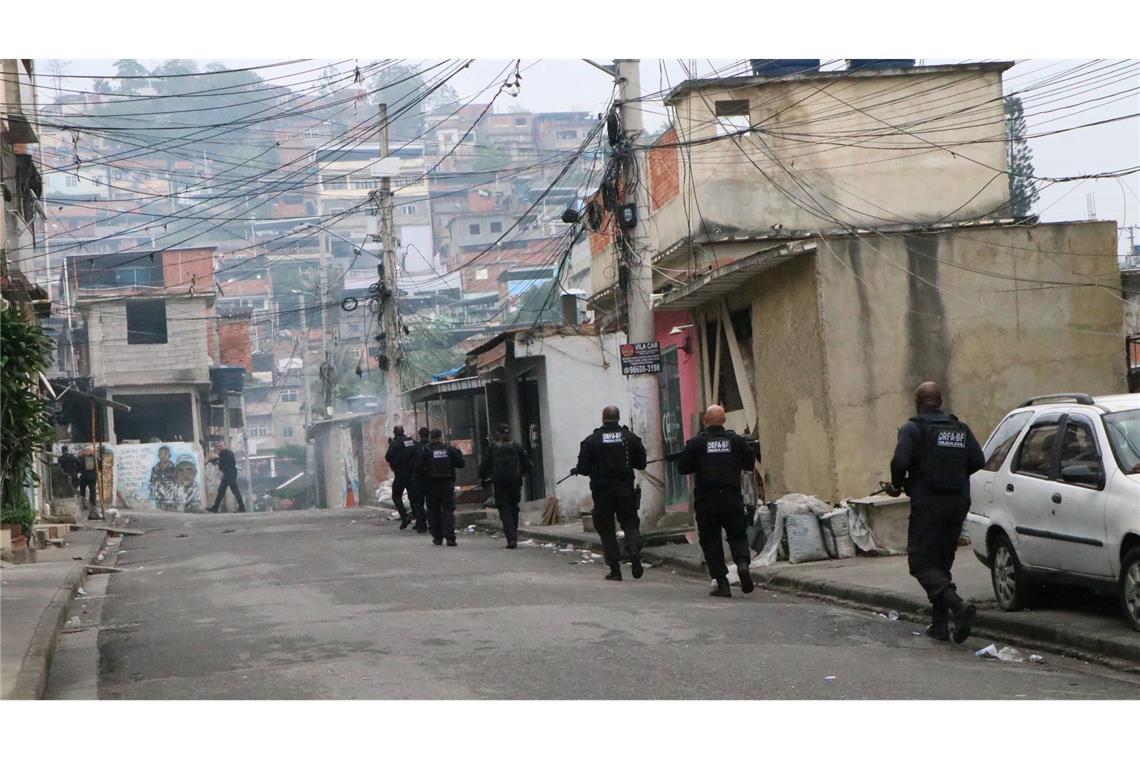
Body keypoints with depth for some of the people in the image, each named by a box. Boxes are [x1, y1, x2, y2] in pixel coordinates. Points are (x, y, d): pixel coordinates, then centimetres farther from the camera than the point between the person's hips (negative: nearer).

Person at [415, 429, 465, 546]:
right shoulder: (449, 450, -3)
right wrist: (459, 453, 16)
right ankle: (450, 537, -10)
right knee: (448, 510, 2)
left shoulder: (426, 451, -5)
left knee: (434, 511, 9)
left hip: (431, 485, 0)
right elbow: (461, 464, -1)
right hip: (447, 484, 0)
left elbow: (418, 467, -8)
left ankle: (437, 537, 10)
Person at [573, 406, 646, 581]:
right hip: (625, 488, 1)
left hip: (602, 489, -1)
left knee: (606, 528, 7)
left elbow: (583, 468, -4)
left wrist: (575, 471, 18)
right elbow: (641, 463, 3)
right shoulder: (630, 437, 0)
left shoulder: (591, 440, -5)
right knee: (630, 522, 11)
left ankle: (615, 569, 2)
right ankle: (634, 550, -18)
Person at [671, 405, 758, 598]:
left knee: (711, 541, 7)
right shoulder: (736, 440, 0)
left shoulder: (696, 443, -6)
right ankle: (743, 562, -15)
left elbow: (683, 468, 0)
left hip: (706, 501, -1)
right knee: (737, 535, 15)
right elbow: (750, 464, 9)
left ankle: (722, 583, 2)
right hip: (732, 499, 1)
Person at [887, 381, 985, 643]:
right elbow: (978, 461, 4)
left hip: (927, 503, -6)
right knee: (942, 561, 16)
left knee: (921, 562, -2)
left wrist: (898, 485, 0)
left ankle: (958, 605, -25)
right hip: (958, 502, 6)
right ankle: (940, 624, 14)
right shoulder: (960, 428, 11)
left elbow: (900, 461, -19)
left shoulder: (913, 429, -6)